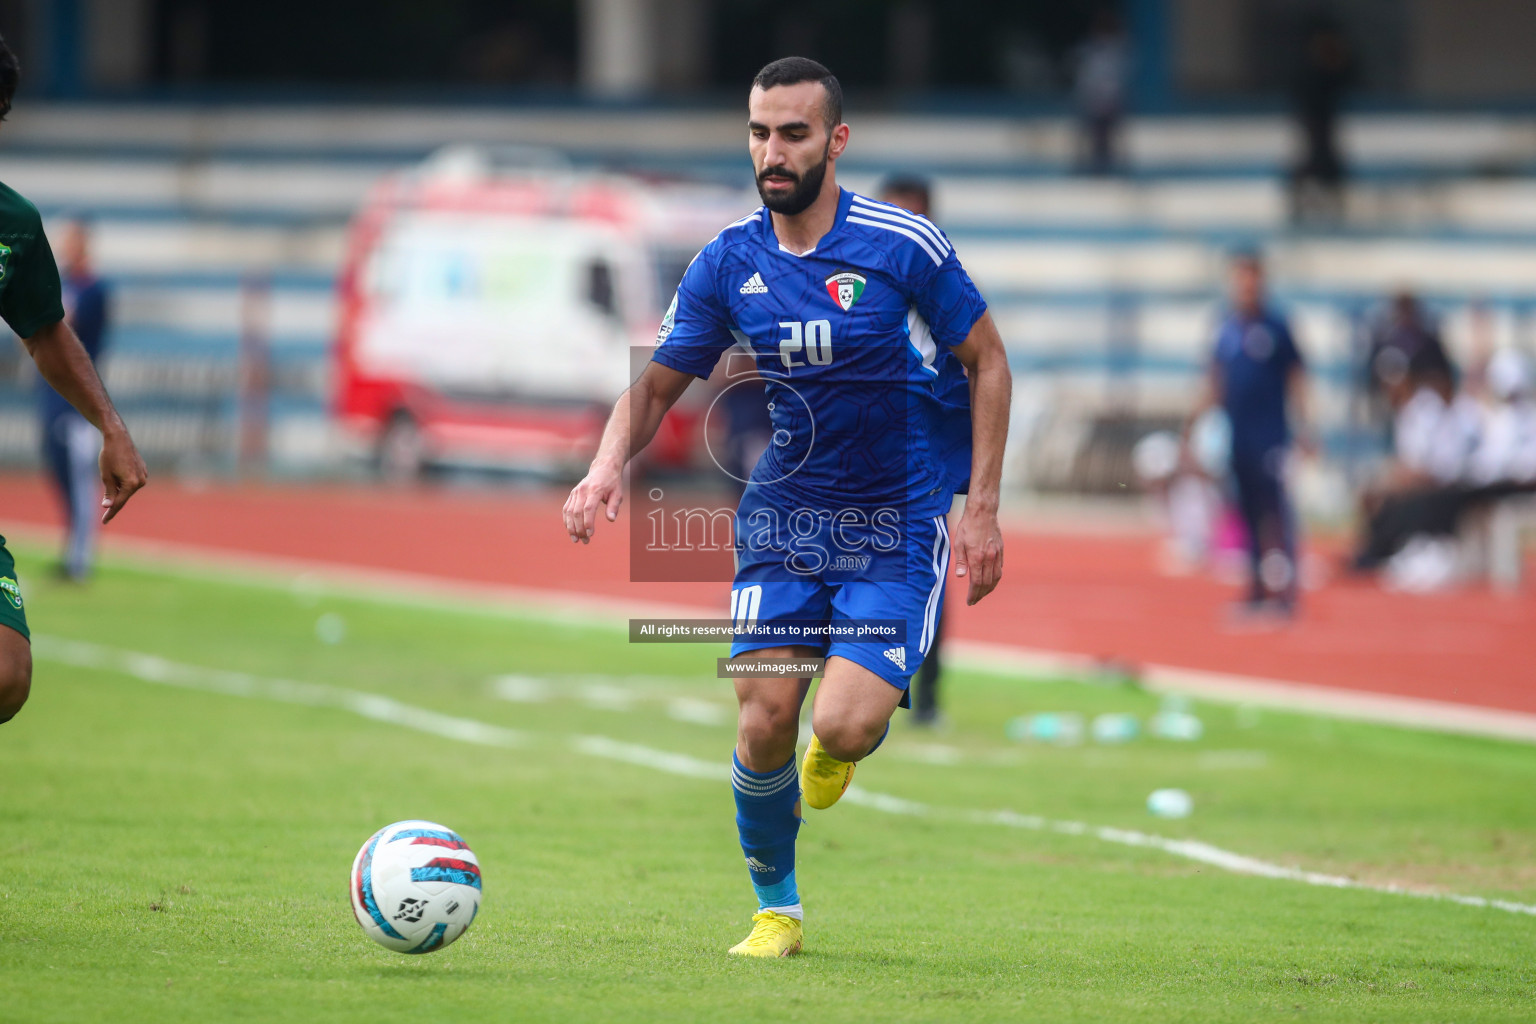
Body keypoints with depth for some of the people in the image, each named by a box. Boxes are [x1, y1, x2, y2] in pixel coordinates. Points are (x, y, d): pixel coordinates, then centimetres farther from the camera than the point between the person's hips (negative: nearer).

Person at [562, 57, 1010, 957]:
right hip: (783, 514, 3)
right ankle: (777, 910, 17)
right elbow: (658, 383, 7)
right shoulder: (728, 264, -3)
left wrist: (983, 509, -6)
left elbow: (988, 361, -1)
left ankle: (839, 745, 21)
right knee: (764, 725, -6)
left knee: (843, 727, -18)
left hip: (897, 522, -3)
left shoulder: (905, 246, -12)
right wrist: (611, 466, -14)